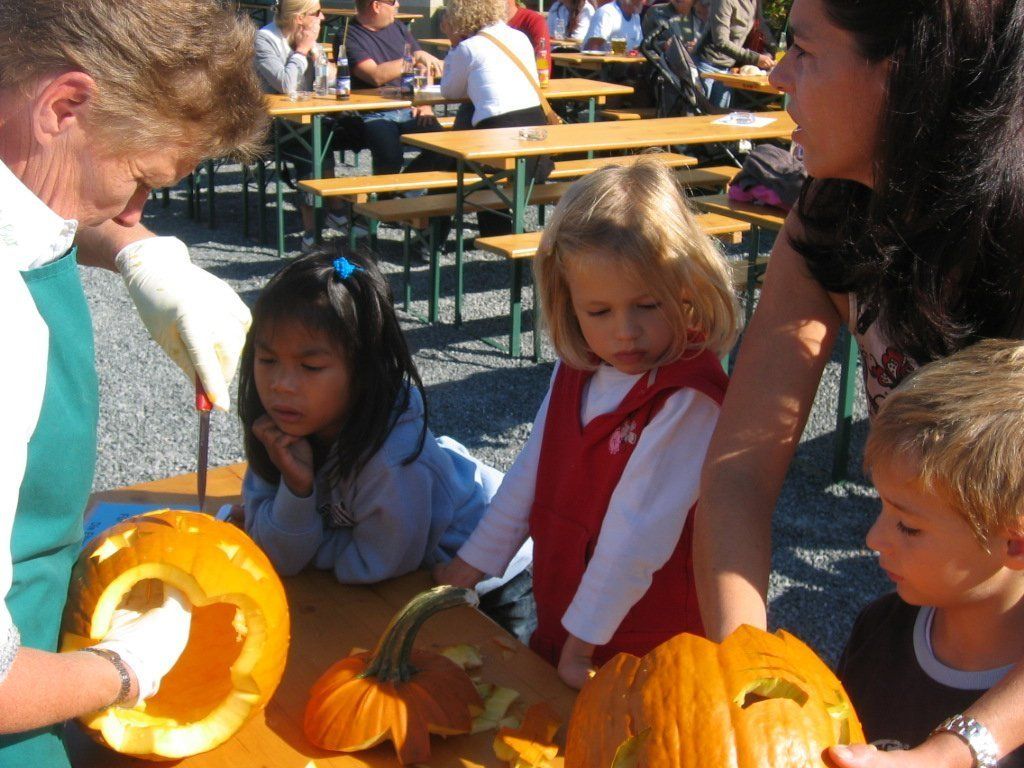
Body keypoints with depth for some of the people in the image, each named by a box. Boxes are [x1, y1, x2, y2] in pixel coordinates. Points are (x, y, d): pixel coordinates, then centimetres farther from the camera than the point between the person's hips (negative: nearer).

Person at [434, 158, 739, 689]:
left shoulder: (687, 400, -22)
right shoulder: (576, 370, 1)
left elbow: (639, 529, -23)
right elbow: (531, 473, 10)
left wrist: (582, 644, -20)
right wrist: (469, 566, 13)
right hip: (559, 621, 6)